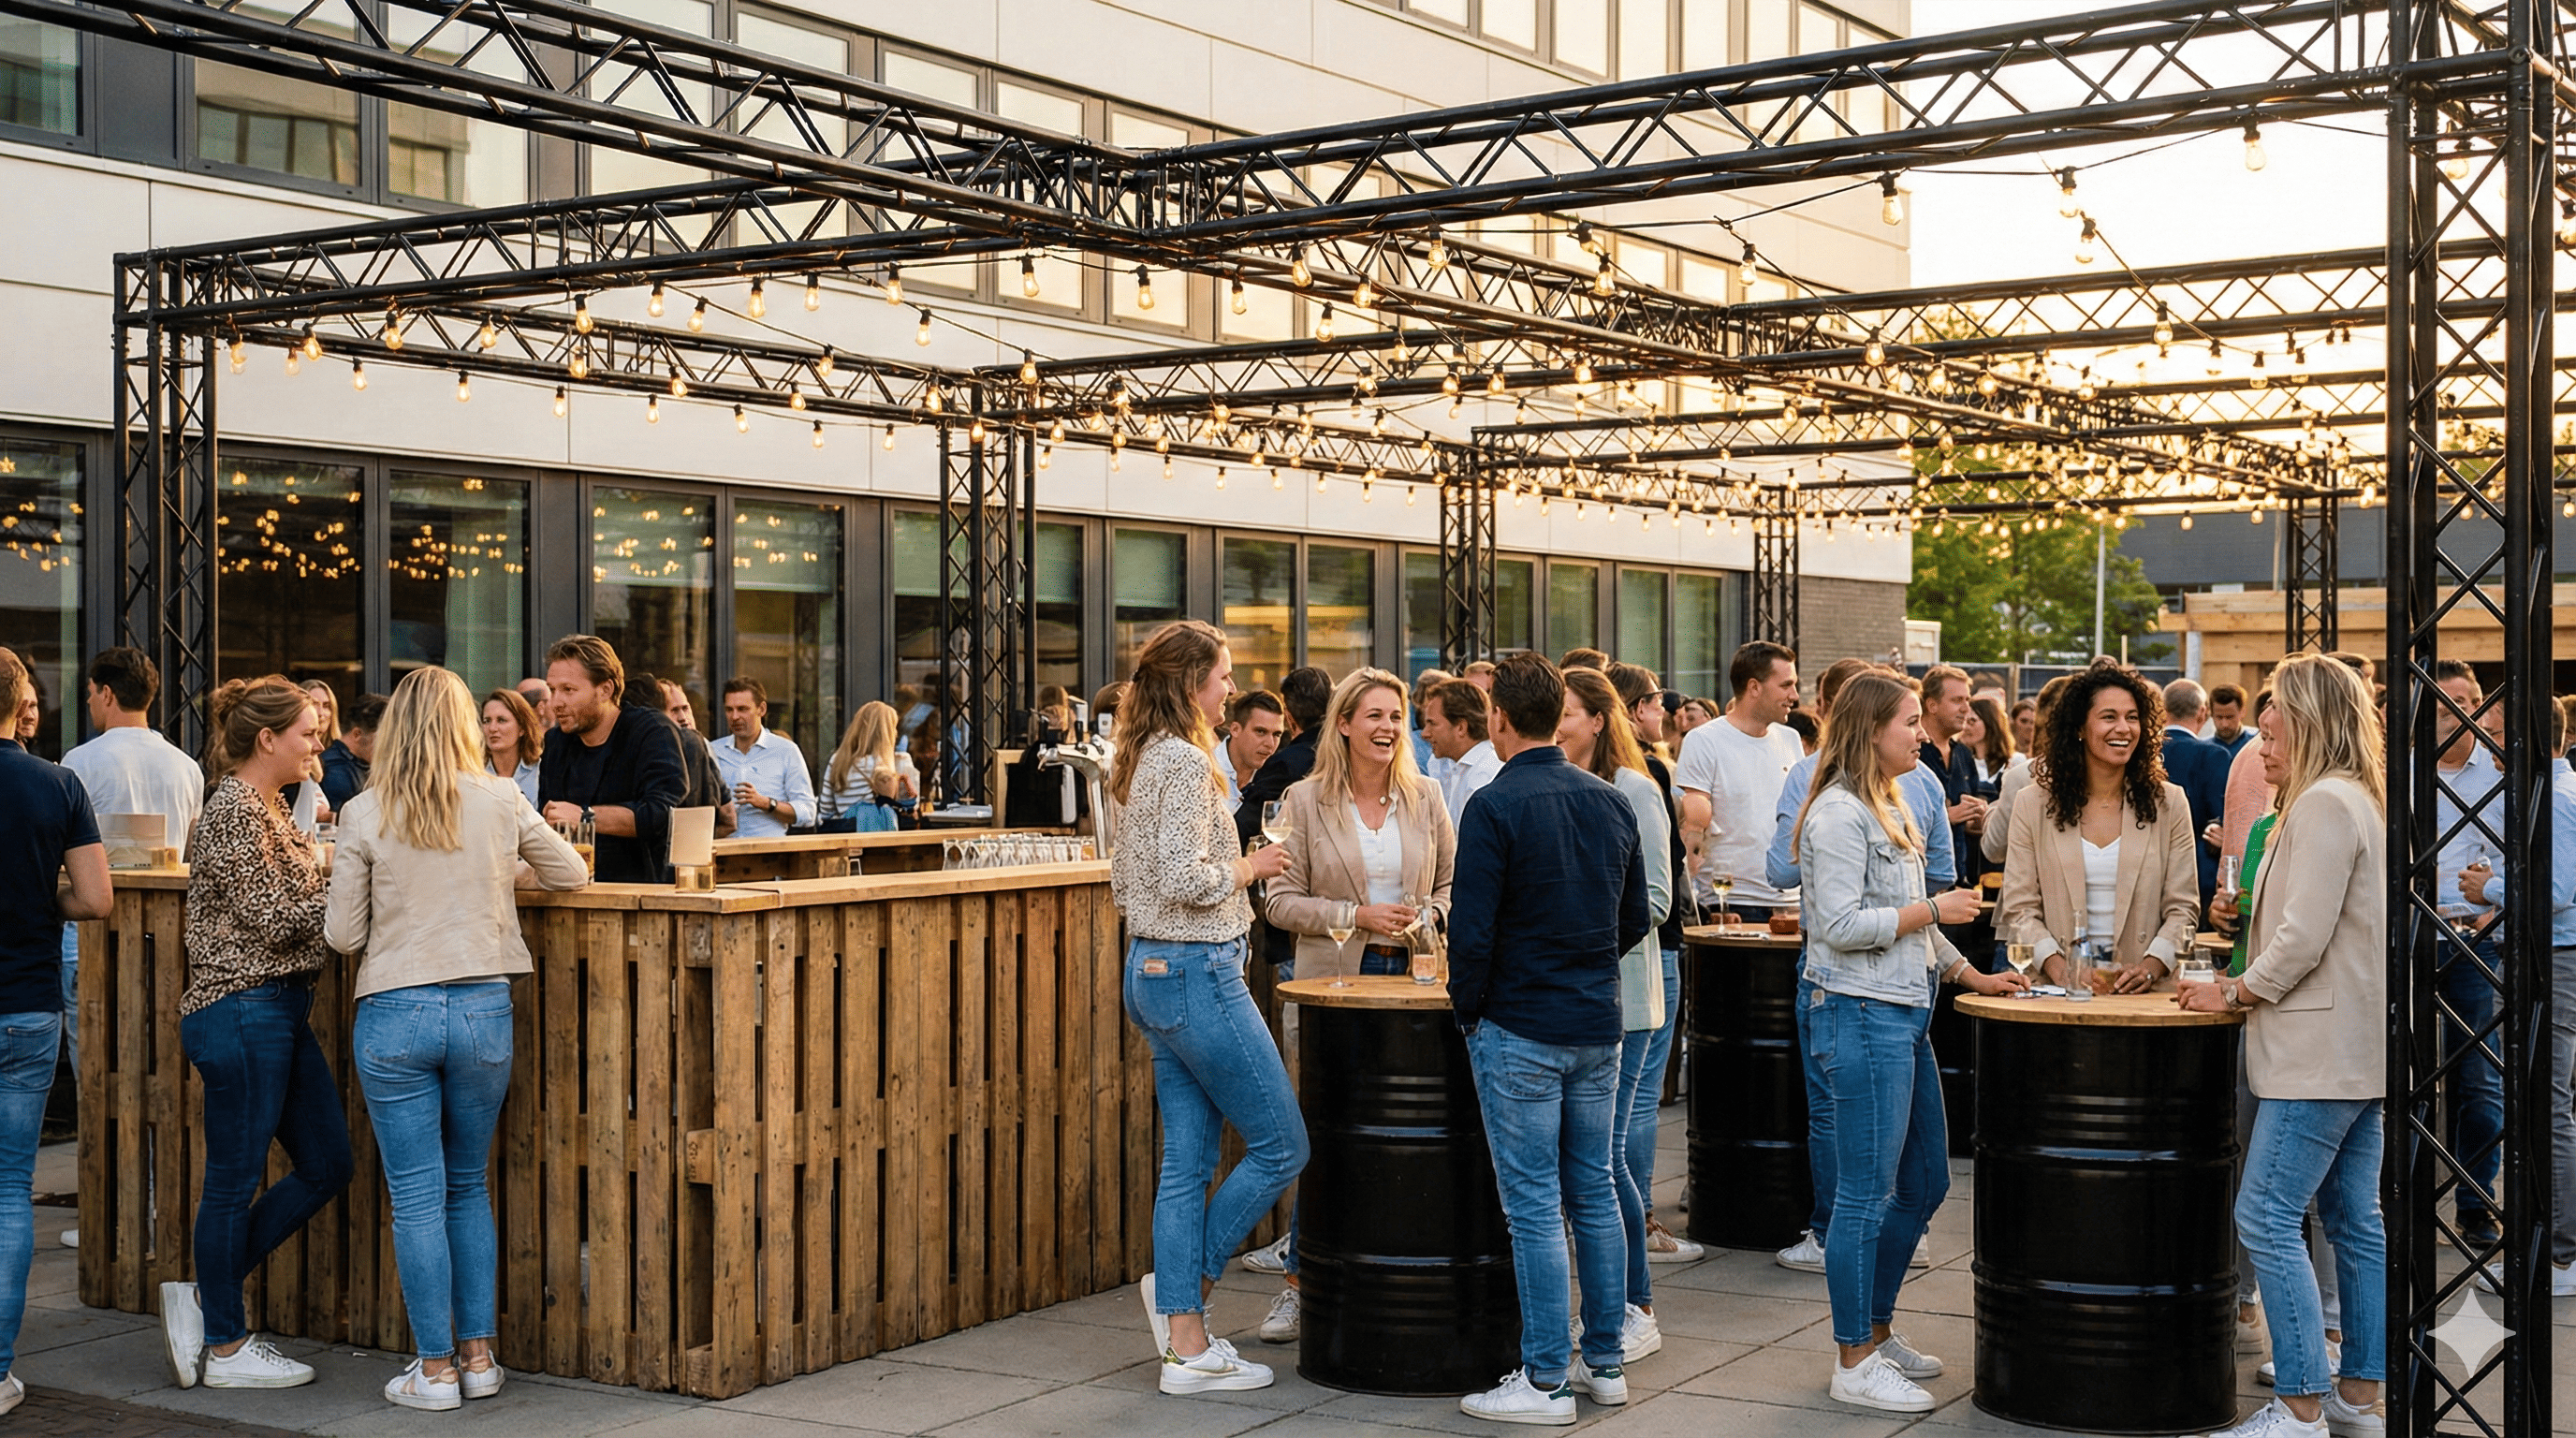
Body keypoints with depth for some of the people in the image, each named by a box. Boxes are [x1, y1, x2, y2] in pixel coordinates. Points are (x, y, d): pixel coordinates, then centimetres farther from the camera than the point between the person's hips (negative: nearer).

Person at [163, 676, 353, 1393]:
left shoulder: (268, 807, 16)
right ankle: (225, 1346, 13)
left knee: (327, 1165, 11)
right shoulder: (234, 808, -14)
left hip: (281, 1010, 10)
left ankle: (205, 1296, 20)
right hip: (242, 1012, -10)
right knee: (234, 1180, 1)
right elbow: (271, 918, -17)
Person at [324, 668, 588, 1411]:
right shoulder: (500, 803, -1)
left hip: (395, 1017, -2)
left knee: (416, 1197, 5)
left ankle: (435, 1369, 9)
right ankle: (477, 1355, 18)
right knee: (469, 1187, 16)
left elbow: (342, 934, -2)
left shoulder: (364, 816, -5)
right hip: (483, 1010, 2)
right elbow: (573, 873, 13)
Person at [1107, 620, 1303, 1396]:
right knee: (1281, 1146, 1)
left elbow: (1124, 881, 20)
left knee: (1188, 1163, 9)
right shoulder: (1185, 761, -15)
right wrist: (1247, 869, -7)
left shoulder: (1142, 762, 14)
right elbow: (1185, 877, -24)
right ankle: (1189, 1285, 10)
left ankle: (1187, 1346, 11)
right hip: (1198, 974, -10)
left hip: (1152, 973, 10)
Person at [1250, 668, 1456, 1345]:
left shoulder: (1424, 797, 7)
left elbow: (1453, 884, 14)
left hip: (1414, 980, 3)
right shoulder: (1305, 800, -1)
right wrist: (1357, 915, -14)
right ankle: (1298, 1282, 10)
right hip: (1336, 981, -2)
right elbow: (1282, 900, -2)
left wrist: (1427, 917, -6)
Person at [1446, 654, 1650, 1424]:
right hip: (1599, 1027, 6)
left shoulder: (1495, 806, -14)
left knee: (1535, 1207, -2)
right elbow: (1637, 919, 13)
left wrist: (1468, 1009, -2)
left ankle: (1546, 1380, 3)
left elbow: (1472, 930, -17)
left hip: (1520, 1033, -6)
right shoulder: (1611, 802, 6)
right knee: (1594, 1193, 14)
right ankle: (1605, 1360, 21)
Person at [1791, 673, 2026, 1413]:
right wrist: (1933, 909, -13)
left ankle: (1877, 1330, 28)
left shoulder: (1892, 809, 17)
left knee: (1924, 1184, 16)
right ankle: (1855, 1363, 5)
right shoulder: (1838, 814, -14)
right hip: (1862, 1018, -10)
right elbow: (1842, 925, -21)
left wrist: (1969, 973, 15)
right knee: (1867, 1195, -4)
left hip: (1905, 1017, 10)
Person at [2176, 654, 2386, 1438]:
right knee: (2355, 1221, 13)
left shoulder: (2325, 804, -16)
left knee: (2267, 1218, -9)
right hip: (2359, 1046, 11)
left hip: (2321, 1051, -11)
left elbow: (2304, 938, -21)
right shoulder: (2364, 799, 16)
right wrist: (2248, 983, 17)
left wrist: (2235, 993, -9)